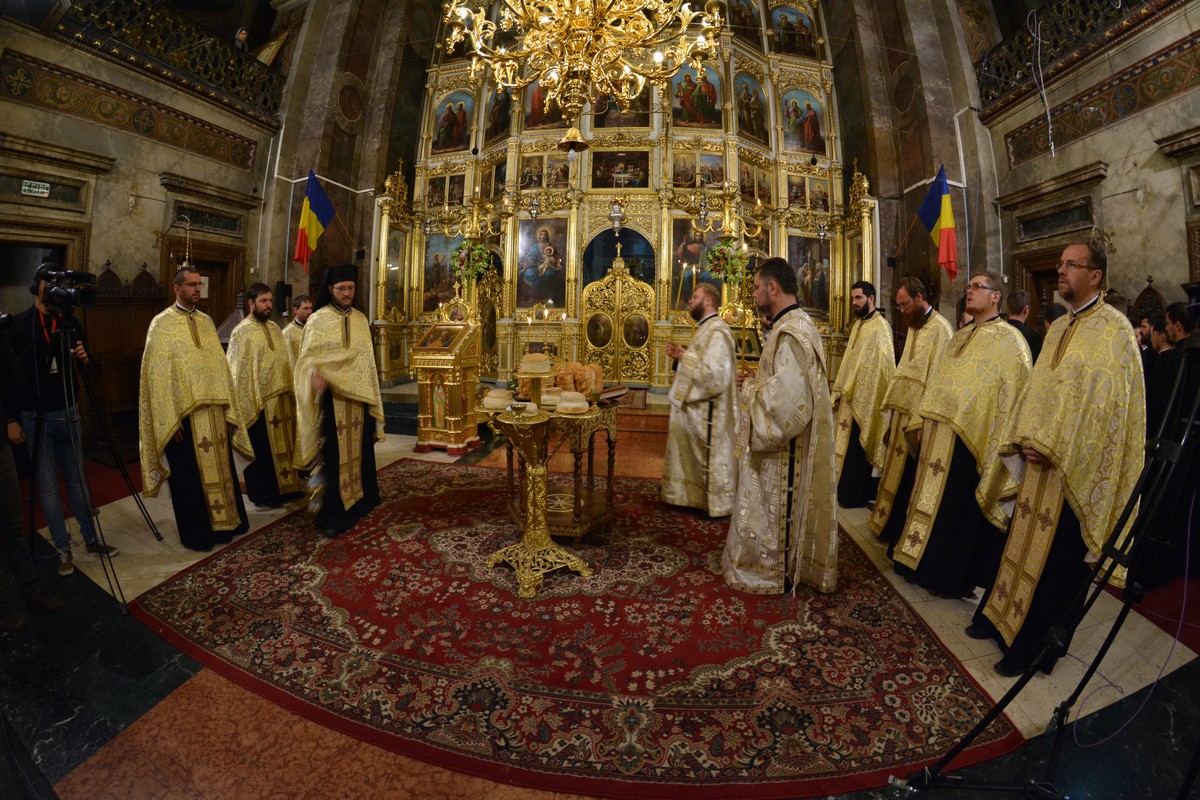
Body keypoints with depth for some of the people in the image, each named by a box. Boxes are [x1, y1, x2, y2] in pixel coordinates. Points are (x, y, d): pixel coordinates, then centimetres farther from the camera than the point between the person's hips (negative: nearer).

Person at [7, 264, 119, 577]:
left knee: (77, 479, 11)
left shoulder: (70, 322, 4)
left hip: (67, 412, 3)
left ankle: (91, 540, 20)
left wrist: (83, 358, -12)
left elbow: (83, 367, 13)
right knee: (48, 486, 4)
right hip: (35, 417, -3)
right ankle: (63, 550, 13)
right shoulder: (18, 324, -5)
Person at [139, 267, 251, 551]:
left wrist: (226, 406, 8)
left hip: (213, 411, 5)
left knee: (220, 467, 13)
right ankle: (196, 533, 19)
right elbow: (158, 374, -10)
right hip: (183, 413, -5)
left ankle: (223, 522, 27)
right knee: (190, 475, 5)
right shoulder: (162, 324, -6)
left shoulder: (206, 321, 11)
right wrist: (170, 418, -15)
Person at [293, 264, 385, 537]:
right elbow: (307, 357, -8)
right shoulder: (318, 320, -3)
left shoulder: (361, 320, 10)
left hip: (359, 397, 5)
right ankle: (332, 514, 5)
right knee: (335, 454, -3)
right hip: (332, 397, -4)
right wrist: (314, 372, -31)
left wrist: (372, 396, 13)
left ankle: (359, 501, 28)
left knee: (359, 450, 12)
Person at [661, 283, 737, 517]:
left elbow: (714, 372, -29)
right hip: (696, 407, 10)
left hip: (708, 410, -10)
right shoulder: (706, 329, 14)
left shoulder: (717, 331, -19)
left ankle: (716, 504, 16)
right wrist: (682, 355, 5)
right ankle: (694, 497, 31)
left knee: (711, 457, 2)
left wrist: (685, 357, -17)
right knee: (696, 455, 18)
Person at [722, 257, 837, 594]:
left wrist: (750, 388, -15)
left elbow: (787, 400, -30)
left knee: (776, 508, 6)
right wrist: (757, 381, 7)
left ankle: (775, 573, 23)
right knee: (781, 508, 21)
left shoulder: (790, 333, -24)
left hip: (784, 447, -10)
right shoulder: (798, 324, 9)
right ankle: (779, 563, 36)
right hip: (784, 440, 10)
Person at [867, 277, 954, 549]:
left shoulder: (941, 328, -13)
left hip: (921, 416, -8)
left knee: (909, 477, 1)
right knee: (898, 473, 15)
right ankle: (891, 525, 28)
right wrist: (895, 402, 11)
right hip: (904, 411, 8)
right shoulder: (914, 327, 14)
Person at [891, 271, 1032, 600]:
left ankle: (956, 577, 16)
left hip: (969, 437, -7)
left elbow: (1013, 394, -13)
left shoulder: (1009, 340, -7)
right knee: (933, 498, 14)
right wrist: (925, 420, 9)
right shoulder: (961, 336, 16)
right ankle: (925, 560, 28)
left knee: (958, 508, 2)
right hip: (938, 433, 7)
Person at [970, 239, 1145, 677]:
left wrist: (1050, 446, -20)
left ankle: (1035, 647, 18)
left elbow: (1102, 401, -18)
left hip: (1076, 469, -7)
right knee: (1023, 543, 15)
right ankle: (1004, 618, 30)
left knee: (1056, 560, 4)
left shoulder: (1113, 328, -11)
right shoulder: (1059, 328, 12)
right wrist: (1026, 438, -1)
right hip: (1042, 461, 7)